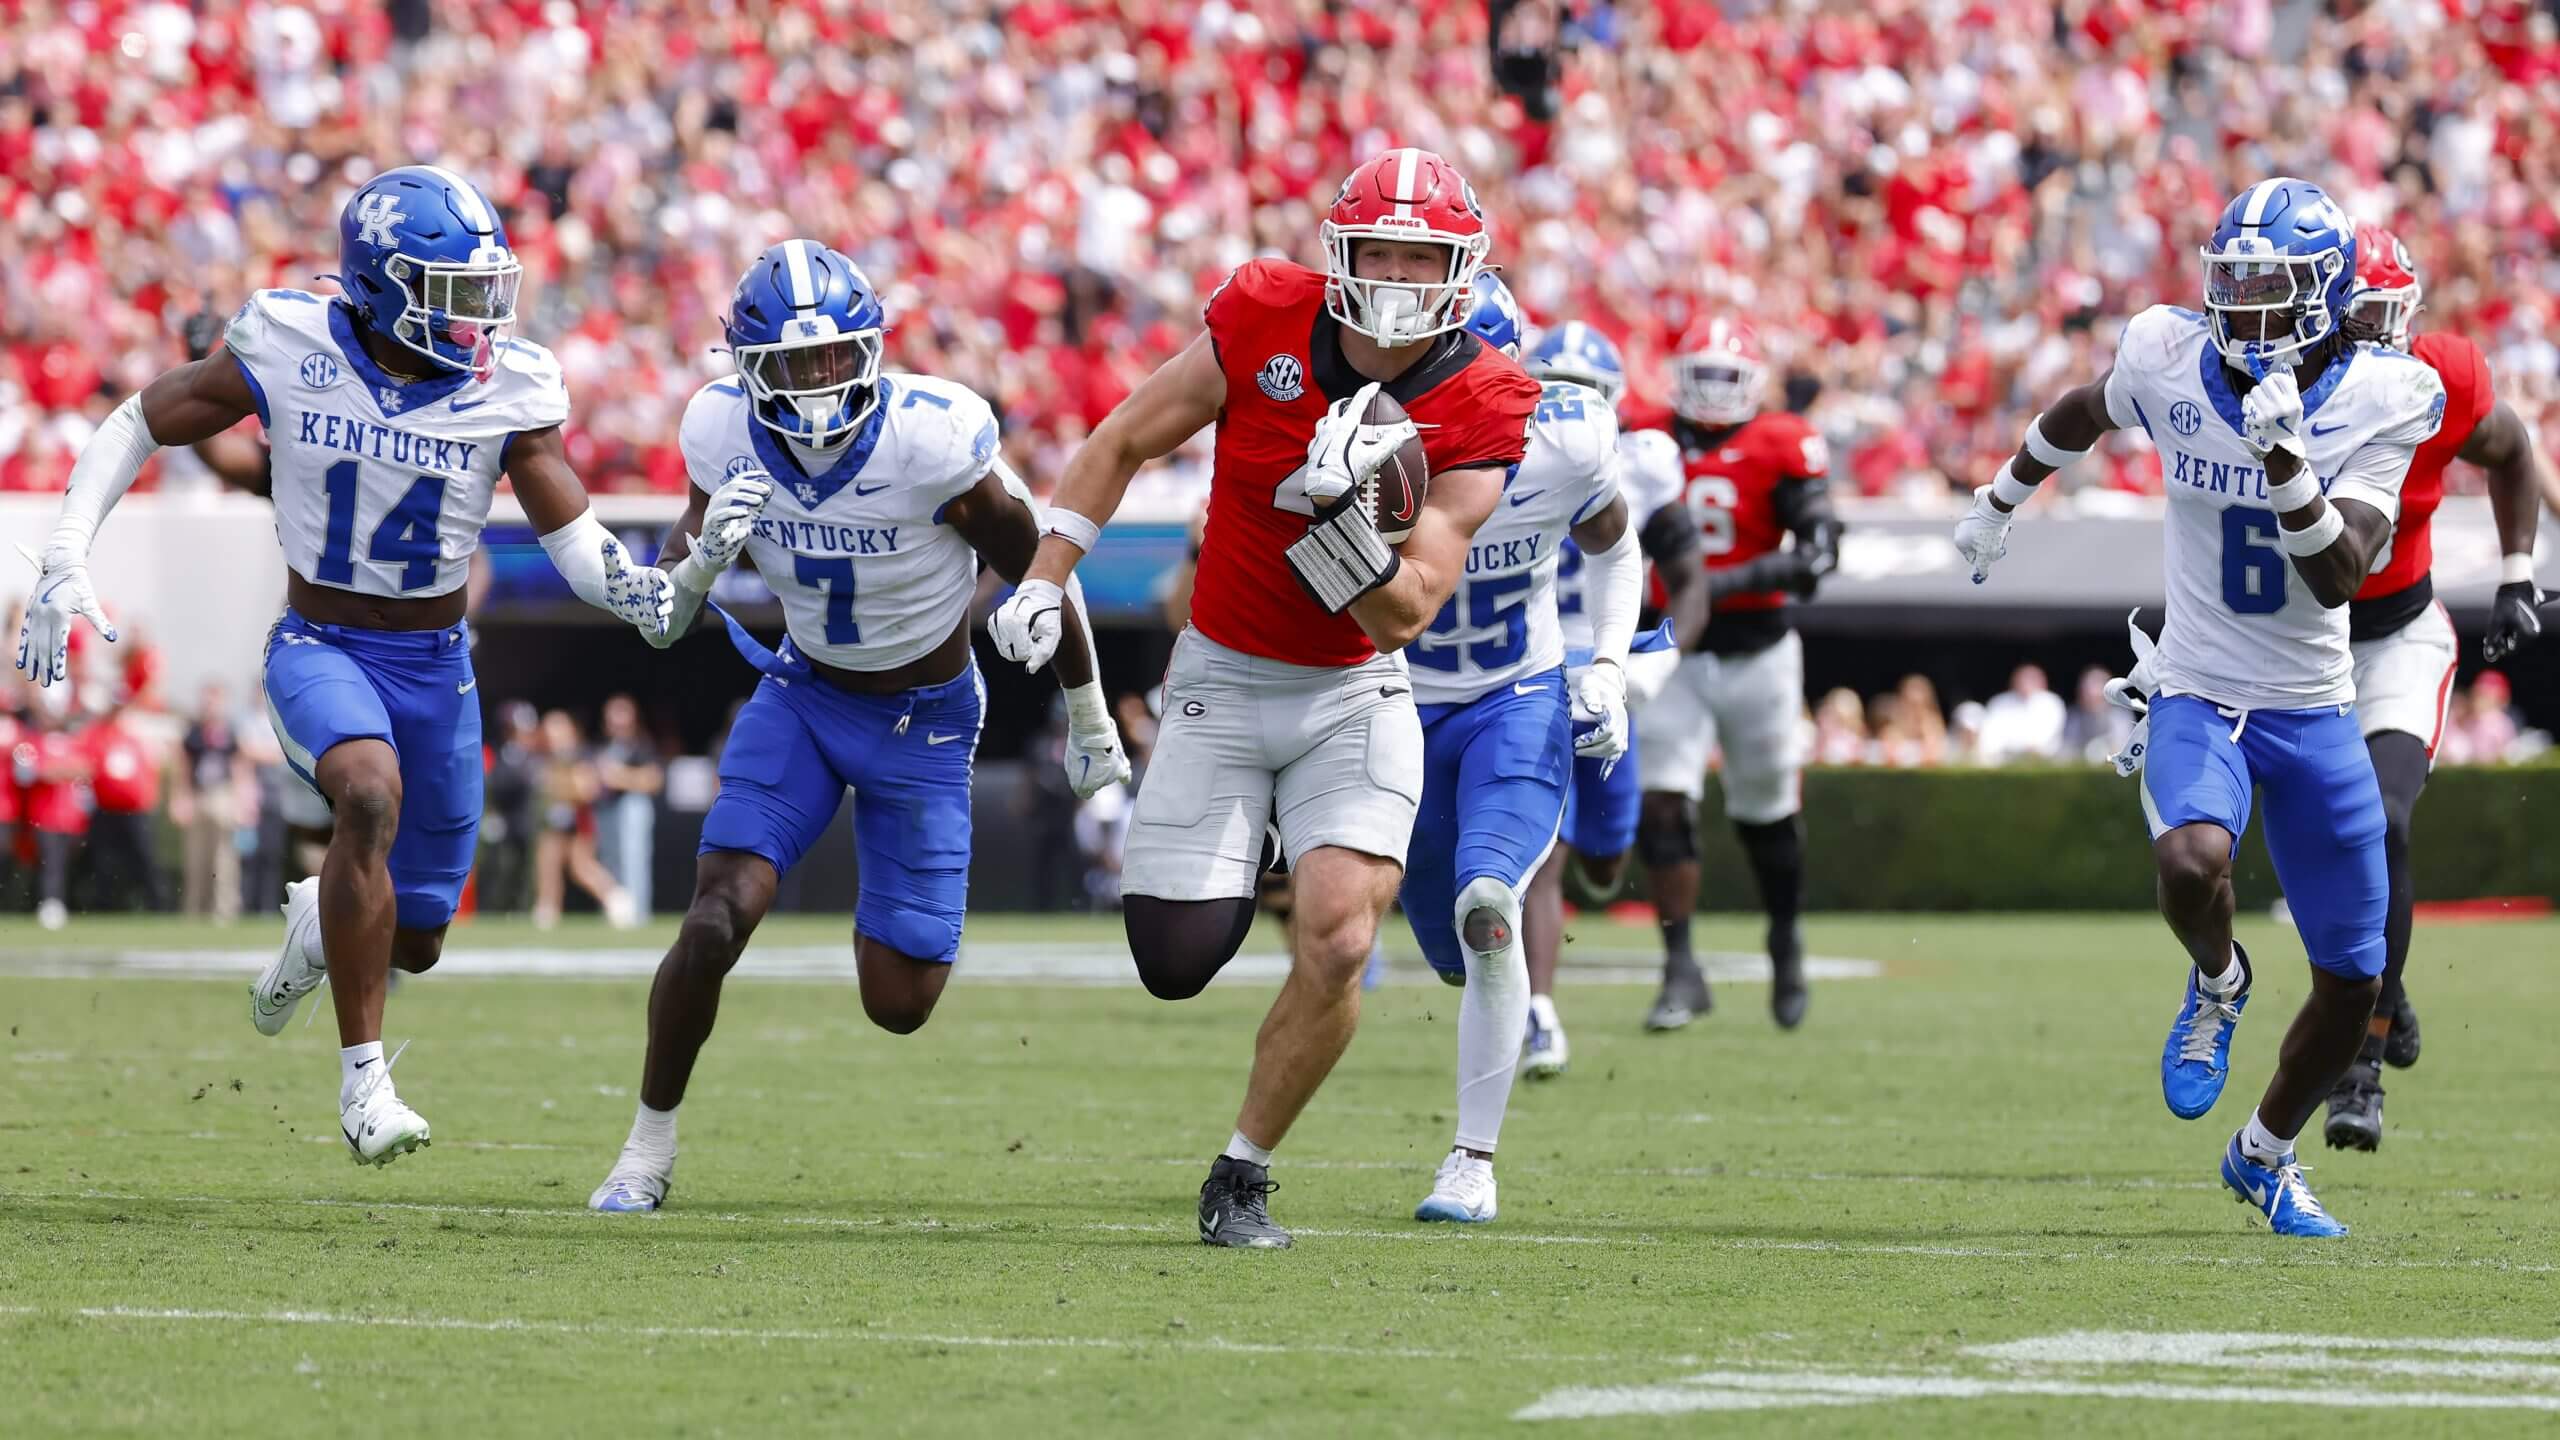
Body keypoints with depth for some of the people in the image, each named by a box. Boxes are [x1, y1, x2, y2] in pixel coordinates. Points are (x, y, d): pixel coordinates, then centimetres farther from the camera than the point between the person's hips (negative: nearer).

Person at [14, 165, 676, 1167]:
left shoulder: (508, 390, -11)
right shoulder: (288, 350, -14)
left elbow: (573, 537, -11)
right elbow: (139, 425, -3)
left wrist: (632, 587, -34)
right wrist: (66, 558, -13)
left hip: (434, 665, 3)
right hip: (319, 647, -3)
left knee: (413, 941, 9)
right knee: (372, 793, -35)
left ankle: (316, 922, 48)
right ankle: (363, 1077, -28)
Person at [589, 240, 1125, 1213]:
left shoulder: (932, 440, -29)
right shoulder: (727, 434, -17)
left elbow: (1038, 575, -12)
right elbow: (663, 619, -8)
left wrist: (1089, 719, 1)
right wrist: (703, 553, -33)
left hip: (925, 722, -2)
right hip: (803, 696, 2)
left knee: (899, 1005, -2)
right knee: (717, 918, -18)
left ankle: (891, 916, 37)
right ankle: (650, 1144, 2)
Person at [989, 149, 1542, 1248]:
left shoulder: (1479, 409, -14)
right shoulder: (1265, 319, -13)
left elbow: (1403, 614, -17)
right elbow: (1123, 444, 1)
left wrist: (1336, 508, -32)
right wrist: (1043, 581, -3)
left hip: (1354, 696, -1)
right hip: (1223, 680, 1)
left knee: (1338, 941, -20)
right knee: (1178, 963, -5)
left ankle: (1242, 1175, 1)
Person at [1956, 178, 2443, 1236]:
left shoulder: (2379, 401, -13)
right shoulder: (2172, 362, -10)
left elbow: (2340, 577, -22)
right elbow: (2085, 412, 15)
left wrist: (2284, 456, -34)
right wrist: (2003, 496, 28)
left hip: (2315, 711, 1)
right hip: (2197, 695, -1)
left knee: (2352, 982, 6)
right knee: (2193, 860, -34)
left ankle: (2267, 1157, 34)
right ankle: (2217, 982, 2)